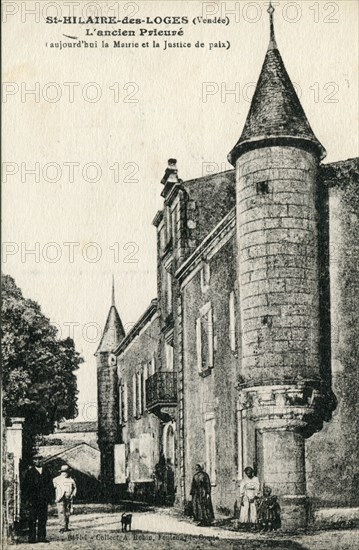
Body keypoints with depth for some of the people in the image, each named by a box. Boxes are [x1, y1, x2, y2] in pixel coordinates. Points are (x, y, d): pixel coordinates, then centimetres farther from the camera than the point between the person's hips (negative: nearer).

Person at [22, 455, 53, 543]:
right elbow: (25, 487, 0)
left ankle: (42, 537, 10)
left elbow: (50, 486, 14)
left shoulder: (46, 472, 12)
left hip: (44, 500, 3)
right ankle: (32, 537, 1)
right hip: (33, 500, -3)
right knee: (32, 520, -2)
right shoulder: (29, 473, 2)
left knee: (43, 519, 4)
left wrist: (50, 497, 4)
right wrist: (28, 499, -8)